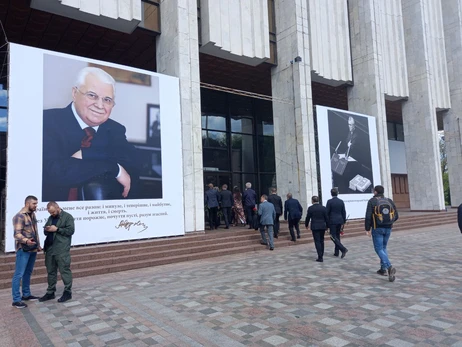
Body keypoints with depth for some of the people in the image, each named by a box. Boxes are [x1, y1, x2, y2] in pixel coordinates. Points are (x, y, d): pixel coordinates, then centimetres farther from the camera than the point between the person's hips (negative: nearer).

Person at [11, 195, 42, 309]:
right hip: (23, 250, -8)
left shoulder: (32, 214, 11)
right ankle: (16, 300, 2)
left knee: (28, 273, 16)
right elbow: (17, 234, -22)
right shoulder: (19, 216, -15)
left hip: (32, 249, 8)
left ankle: (26, 295, 27)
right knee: (19, 274, -3)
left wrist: (38, 244, 20)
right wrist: (26, 241, -40)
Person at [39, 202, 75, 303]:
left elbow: (70, 230, -13)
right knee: (50, 271, 14)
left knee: (64, 270, -2)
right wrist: (46, 230, -1)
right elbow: (46, 232, 22)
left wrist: (57, 229, -17)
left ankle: (67, 292, 6)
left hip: (62, 250, -7)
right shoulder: (50, 218, 17)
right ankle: (50, 292, 24)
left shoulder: (67, 217, -5)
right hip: (50, 249, 7)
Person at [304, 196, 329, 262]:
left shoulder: (310, 208, -8)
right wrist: (327, 226, 13)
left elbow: (308, 217, -1)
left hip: (315, 227, -4)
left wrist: (306, 225, 15)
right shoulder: (323, 208, 1)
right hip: (322, 226, 4)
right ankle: (321, 255, 22)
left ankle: (320, 257, -7)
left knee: (317, 242, -2)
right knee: (321, 241, 16)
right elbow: (326, 218, 3)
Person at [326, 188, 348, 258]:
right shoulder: (341, 201, 3)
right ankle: (336, 252, 18)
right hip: (340, 221, 6)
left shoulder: (329, 201, -11)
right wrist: (344, 220, 17)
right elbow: (344, 212, 7)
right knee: (337, 236, 14)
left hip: (332, 221, -6)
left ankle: (343, 249, -17)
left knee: (333, 236, -2)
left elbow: (327, 212, -9)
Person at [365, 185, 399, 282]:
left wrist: (367, 229, -4)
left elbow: (368, 216, -13)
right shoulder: (389, 201, 3)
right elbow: (396, 216, 3)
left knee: (379, 249, 0)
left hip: (377, 228, -5)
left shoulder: (372, 201, -8)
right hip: (388, 228, 5)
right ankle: (383, 269, 23)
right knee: (383, 247, 20)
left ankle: (389, 267, -20)